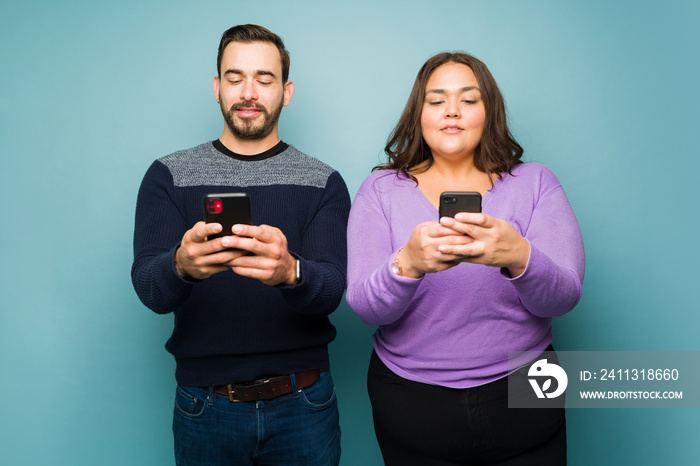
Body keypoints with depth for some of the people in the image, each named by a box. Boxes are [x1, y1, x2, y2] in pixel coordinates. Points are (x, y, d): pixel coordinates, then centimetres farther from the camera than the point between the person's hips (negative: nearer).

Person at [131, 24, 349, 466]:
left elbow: (331, 290, -13)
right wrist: (182, 265, -35)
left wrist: (289, 272, -36)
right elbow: (148, 288, -11)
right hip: (205, 404, 1)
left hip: (302, 402, 0)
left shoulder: (323, 182, -2)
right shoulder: (169, 176, 0)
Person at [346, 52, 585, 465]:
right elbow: (364, 307, -11)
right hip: (412, 405, 0)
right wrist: (407, 264, -33)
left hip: (521, 398, 1)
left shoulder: (536, 183, -1)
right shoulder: (381, 190, -2)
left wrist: (518, 257, -33)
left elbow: (564, 296, -11)